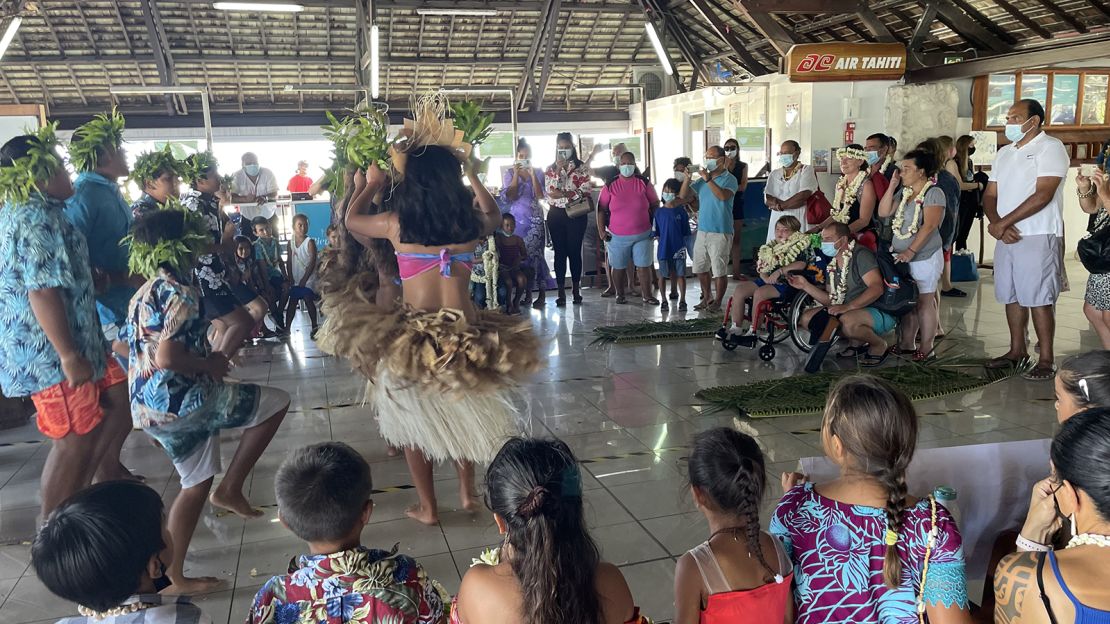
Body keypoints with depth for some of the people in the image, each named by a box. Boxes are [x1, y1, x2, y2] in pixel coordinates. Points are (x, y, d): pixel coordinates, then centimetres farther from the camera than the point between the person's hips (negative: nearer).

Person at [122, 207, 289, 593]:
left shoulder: (145, 293, 14)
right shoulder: (179, 292, -17)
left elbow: (125, 346, 22)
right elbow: (167, 357, -27)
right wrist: (211, 365, -11)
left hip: (150, 407, 10)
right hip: (180, 400, -10)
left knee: (196, 483, 21)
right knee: (277, 402, 0)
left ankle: (174, 574, 26)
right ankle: (230, 489, 3)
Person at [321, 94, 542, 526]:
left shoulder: (396, 224, -8)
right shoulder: (472, 223, -3)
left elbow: (351, 219, 15)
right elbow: (494, 215, 24)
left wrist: (370, 185, 31)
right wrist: (472, 172, 35)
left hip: (412, 332, -2)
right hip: (464, 329, 2)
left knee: (414, 416, 15)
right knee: (462, 408, 25)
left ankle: (428, 507, 22)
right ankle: (467, 492, 30)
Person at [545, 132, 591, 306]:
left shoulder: (582, 168, 2)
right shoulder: (550, 169, 8)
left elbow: (584, 192, -9)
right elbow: (550, 191, -5)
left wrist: (563, 194, -13)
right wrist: (559, 171, -11)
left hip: (576, 214, -2)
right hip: (556, 215, 2)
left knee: (575, 251, 1)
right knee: (560, 252, 2)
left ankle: (576, 290, 11)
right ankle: (561, 292, 6)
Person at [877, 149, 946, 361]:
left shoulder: (933, 192, -10)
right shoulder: (903, 192, 14)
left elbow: (929, 226, -19)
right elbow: (883, 212, 8)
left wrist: (911, 251, -23)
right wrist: (892, 186, 1)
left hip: (925, 257, -7)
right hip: (902, 257, 7)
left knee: (924, 302, -3)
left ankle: (926, 349, 3)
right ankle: (907, 344, 18)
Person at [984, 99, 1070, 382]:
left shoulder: (1050, 147, -6)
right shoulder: (1004, 153, 16)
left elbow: (1043, 195, -17)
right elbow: (989, 195, 12)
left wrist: (1001, 223, -16)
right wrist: (996, 224, -9)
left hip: (1038, 236, -7)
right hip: (1007, 236, 7)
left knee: (1038, 298, -6)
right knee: (1012, 295, 12)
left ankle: (1046, 360, 1)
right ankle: (1017, 350, 24)